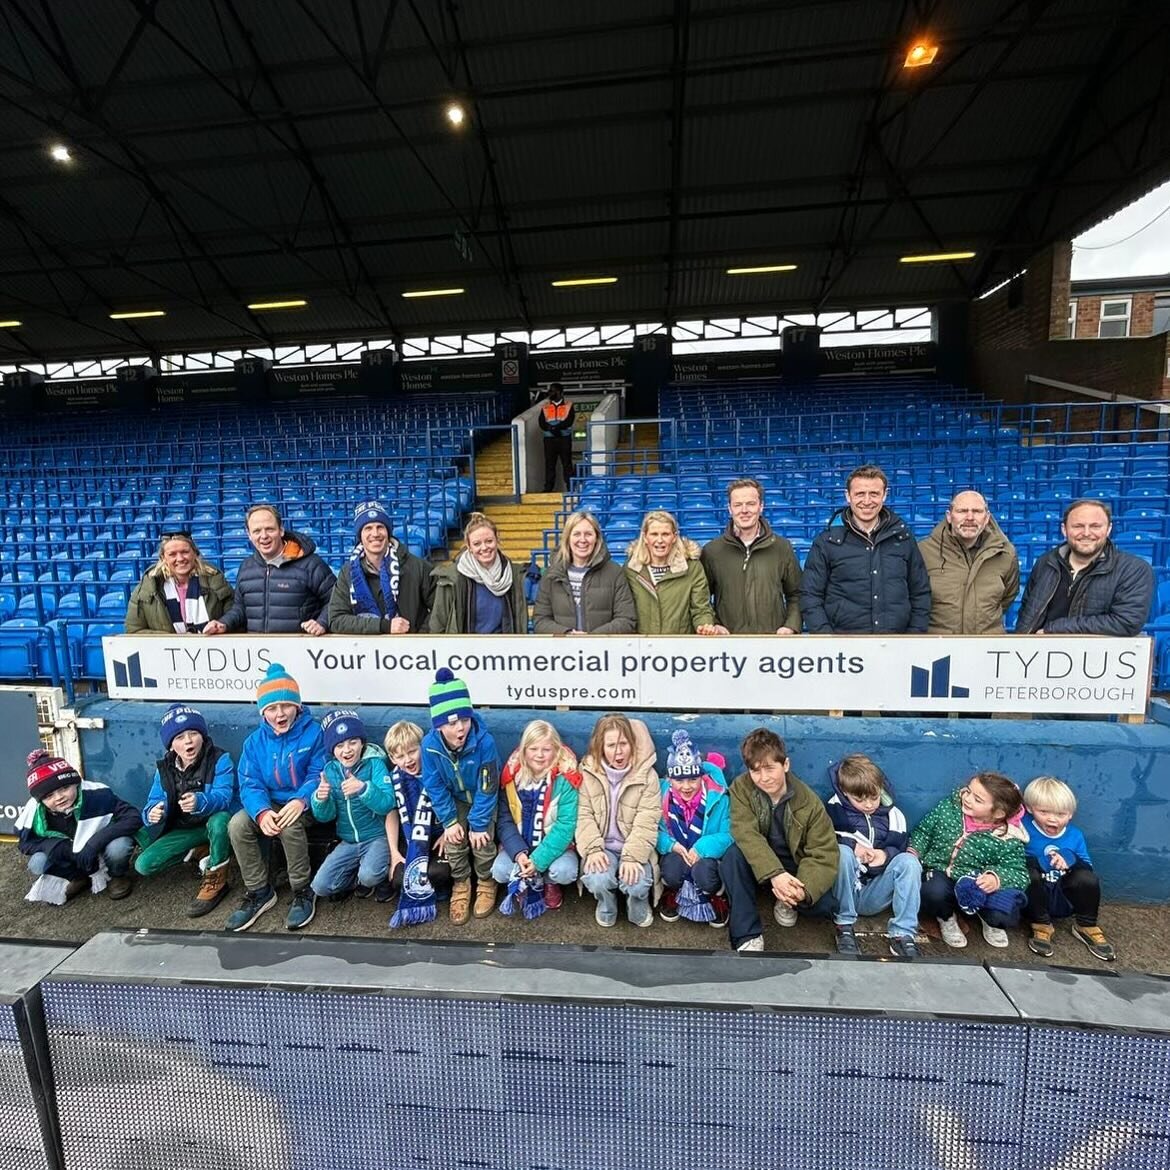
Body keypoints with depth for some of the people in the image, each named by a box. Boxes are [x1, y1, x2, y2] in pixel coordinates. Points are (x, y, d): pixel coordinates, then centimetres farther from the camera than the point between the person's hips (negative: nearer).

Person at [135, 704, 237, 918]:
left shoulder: (220, 759, -20)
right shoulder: (164, 768, -3)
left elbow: (223, 796, -31)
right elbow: (153, 802, -6)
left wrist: (199, 802, -53)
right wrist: (153, 813, -31)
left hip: (216, 822, -5)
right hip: (185, 830, 5)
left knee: (218, 821, -40)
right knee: (143, 865, -12)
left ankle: (216, 880, -17)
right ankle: (202, 852, 9)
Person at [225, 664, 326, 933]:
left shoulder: (313, 732, -12)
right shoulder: (255, 741, 0)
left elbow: (318, 775, -13)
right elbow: (250, 784, -6)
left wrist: (300, 800, -32)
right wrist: (262, 812, -26)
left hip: (304, 805, -4)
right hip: (270, 805, 5)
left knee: (289, 825, -34)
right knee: (237, 825, -22)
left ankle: (303, 892, -12)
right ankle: (259, 892, -2)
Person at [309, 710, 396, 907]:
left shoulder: (375, 763, -14)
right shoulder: (330, 769, -1)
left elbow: (387, 804, -23)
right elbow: (324, 817, -1)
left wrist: (363, 788, -39)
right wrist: (320, 799, -23)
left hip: (377, 837, -5)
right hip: (348, 841, 5)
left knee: (369, 875, -29)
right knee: (320, 887, -9)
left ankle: (382, 877, 6)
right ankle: (360, 879, 17)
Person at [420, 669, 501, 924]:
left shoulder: (484, 742, -38)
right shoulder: (430, 744, -29)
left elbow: (487, 788, -26)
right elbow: (434, 787, -14)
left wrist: (478, 824, -18)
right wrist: (449, 821, -11)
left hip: (482, 800, -2)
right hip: (455, 800, 2)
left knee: (482, 843, -5)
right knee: (453, 845, -3)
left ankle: (486, 884, 24)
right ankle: (460, 886, 24)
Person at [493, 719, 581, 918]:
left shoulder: (565, 779, -19)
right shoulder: (512, 776, -9)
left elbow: (565, 825, -20)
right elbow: (504, 821, -7)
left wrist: (539, 860, -26)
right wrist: (518, 853, -23)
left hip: (554, 844, -2)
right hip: (519, 844, 2)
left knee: (565, 872, -29)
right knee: (499, 871, -23)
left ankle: (550, 885, 8)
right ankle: (525, 886, 10)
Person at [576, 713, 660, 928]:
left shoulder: (646, 774, -9)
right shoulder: (588, 772, -5)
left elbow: (646, 821, -12)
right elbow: (584, 815, -6)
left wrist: (632, 856, -23)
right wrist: (593, 849, -21)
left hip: (634, 848, 0)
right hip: (602, 847, 1)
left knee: (636, 883, -27)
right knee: (597, 880, -27)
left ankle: (639, 906, 12)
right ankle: (606, 906, 11)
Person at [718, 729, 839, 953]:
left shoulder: (809, 802, -16)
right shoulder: (740, 788, -18)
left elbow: (824, 854, -17)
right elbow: (746, 835, -27)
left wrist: (804, 889, -36)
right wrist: (774, 874, -42)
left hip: (795, 869, 1)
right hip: (758, 866, 0)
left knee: (826, 904, -26)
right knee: (732, 855, -32)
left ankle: (788, 902, 8)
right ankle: (747, 935, -20)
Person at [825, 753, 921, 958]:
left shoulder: (893, 816, 4)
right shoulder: (834, 810, -4)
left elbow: (901, 848, 1)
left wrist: (886, 854, -20)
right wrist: (851, 845, -20)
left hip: (873, 896, 2)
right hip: (841, 894, -2)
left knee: (909, 861, -20)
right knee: (842, 851, -32)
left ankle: (903, 934, -19)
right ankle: (844, 925, -20)